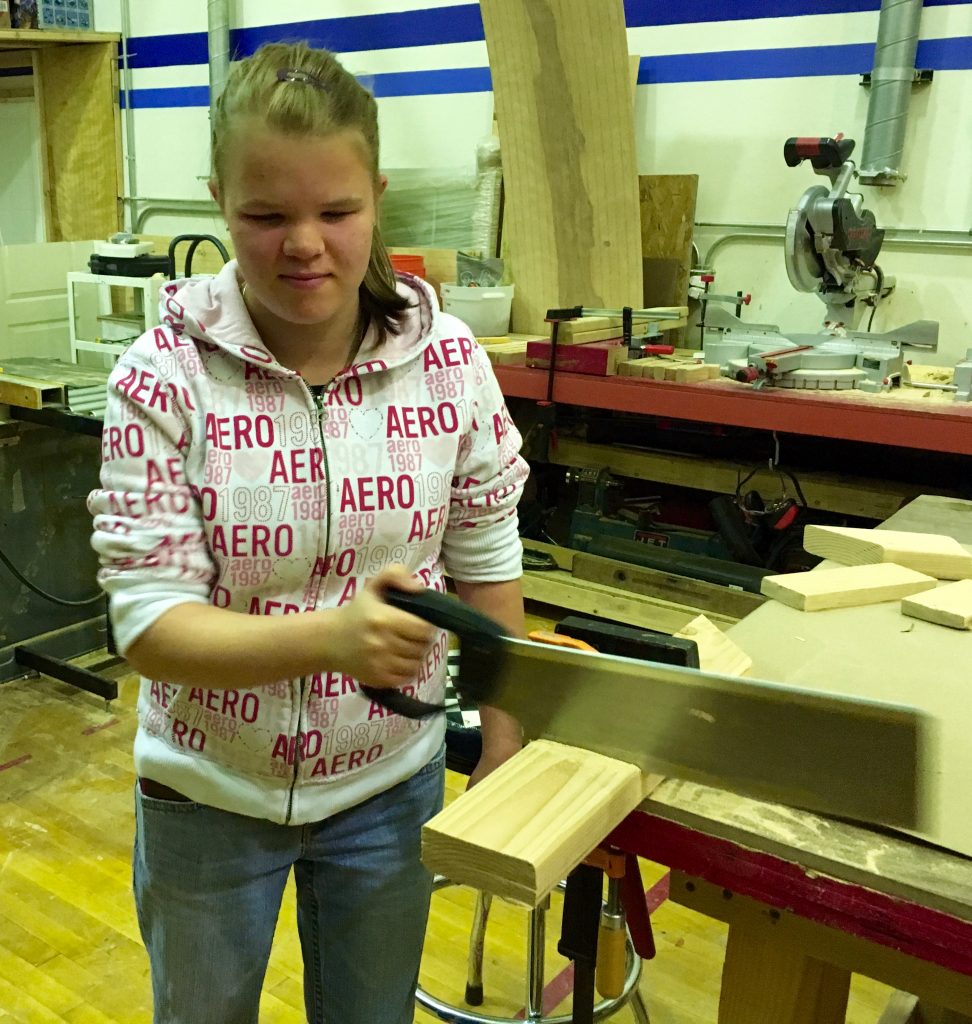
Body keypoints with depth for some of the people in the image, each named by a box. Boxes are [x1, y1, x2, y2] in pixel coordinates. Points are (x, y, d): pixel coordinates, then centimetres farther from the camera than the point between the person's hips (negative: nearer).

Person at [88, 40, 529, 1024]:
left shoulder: (449, 360, -13)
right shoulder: (161, 376, -19)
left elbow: (487, 568, -3)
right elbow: (150, 625, -21)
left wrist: (503, 750, 1)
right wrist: (332, 637, -38)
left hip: (390, 780, 1)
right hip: (210, 792, -1)